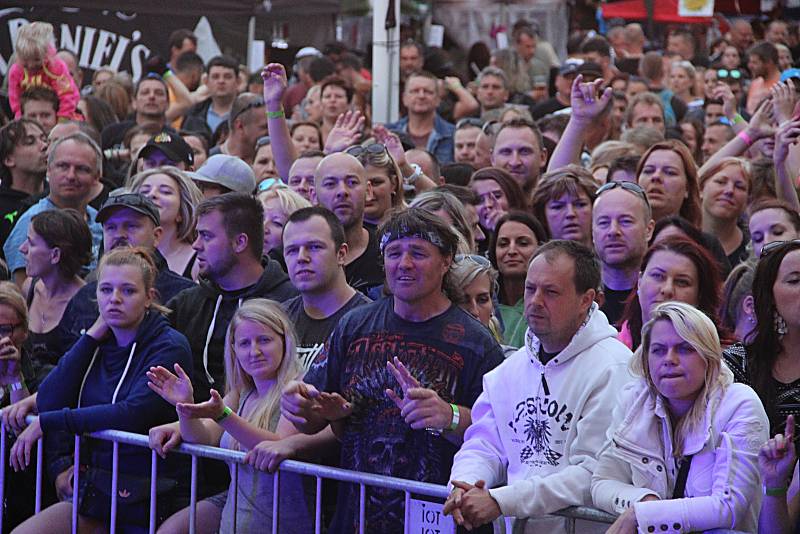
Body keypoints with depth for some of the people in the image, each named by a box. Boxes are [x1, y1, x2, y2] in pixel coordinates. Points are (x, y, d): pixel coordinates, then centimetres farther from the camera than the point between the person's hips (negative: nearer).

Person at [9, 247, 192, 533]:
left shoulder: (169, 347, -11)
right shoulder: (97, 345, 9)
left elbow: (133, 413, -25)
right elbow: (46, 403, -4)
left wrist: (47, 423, -19)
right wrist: (92, 336, -4)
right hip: (95, 489, 6)